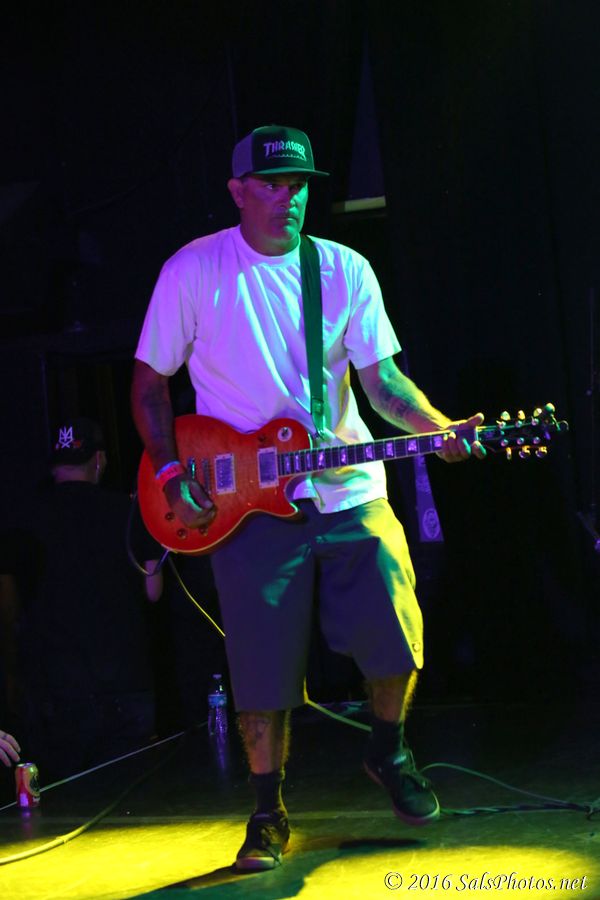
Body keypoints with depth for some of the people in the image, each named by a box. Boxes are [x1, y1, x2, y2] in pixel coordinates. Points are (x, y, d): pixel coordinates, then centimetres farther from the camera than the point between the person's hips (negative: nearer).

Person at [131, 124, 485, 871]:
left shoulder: (346, 271, 3)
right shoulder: (193, 272, -3)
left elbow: (381, 377, 2)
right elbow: (150, 382, 3)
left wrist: (439, 429, -15)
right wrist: (171, 472, -7)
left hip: (351, 493, 2)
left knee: (395, 645, 0)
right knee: (262, 674, -1)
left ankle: (389, 754, 30)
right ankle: (269, 813, 18)